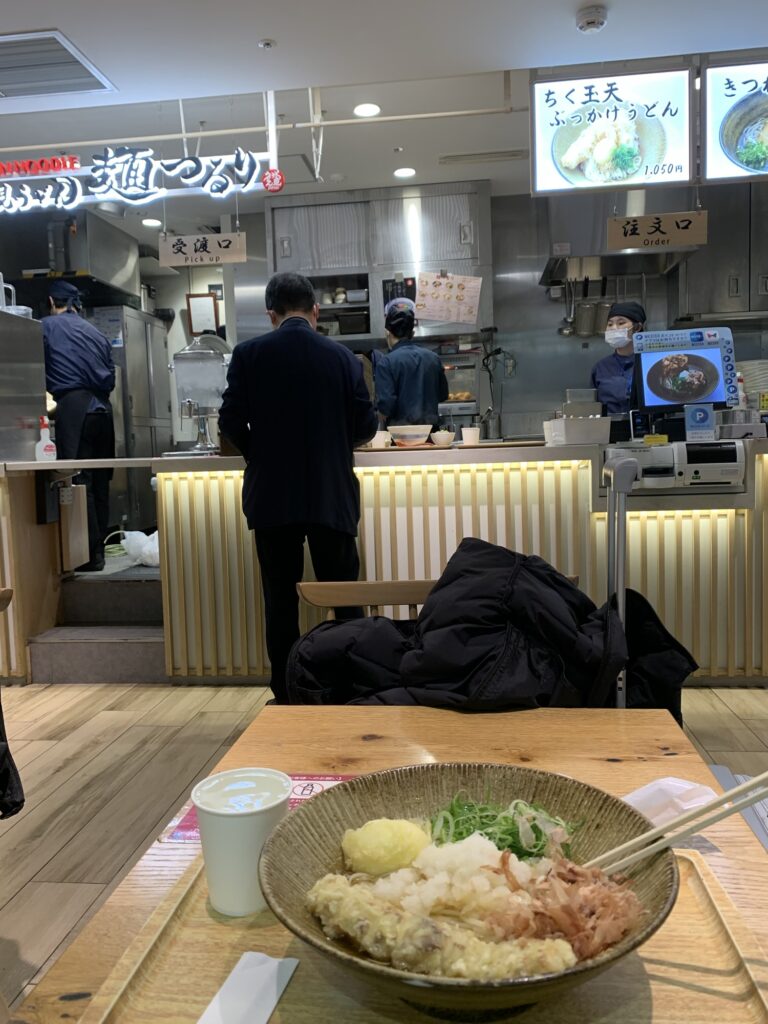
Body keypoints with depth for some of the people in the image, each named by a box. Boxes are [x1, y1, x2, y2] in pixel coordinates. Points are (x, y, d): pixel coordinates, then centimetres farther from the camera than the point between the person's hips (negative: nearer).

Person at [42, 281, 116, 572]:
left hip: (74, 409, -6)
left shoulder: (47, 326, 5)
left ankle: (91, 555, -8)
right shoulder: (96, 332, 21)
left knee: (79, 482, -6)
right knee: (99, 482, 8)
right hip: (102, 409, 6)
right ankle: (98, 548, 13)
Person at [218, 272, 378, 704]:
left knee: (280, 598, 9)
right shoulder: (342, 356, -2)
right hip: (332, 495, 0)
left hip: (271, 495, 0)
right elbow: (367, 425, -1)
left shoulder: (248, 354, -3)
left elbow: (231, 421, -3)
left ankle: (286, 694, 15)